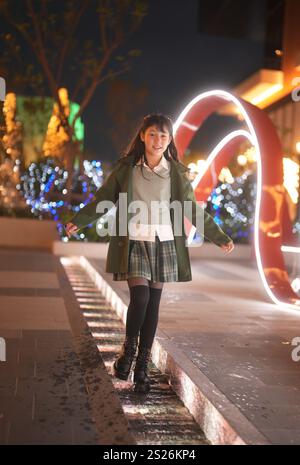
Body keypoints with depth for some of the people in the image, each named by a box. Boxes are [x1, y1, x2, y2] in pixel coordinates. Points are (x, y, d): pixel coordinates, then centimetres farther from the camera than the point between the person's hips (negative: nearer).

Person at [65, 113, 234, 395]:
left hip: (163, 244, 2)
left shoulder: (176, 172, 4)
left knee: (153, 303, 3)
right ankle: (129, 348, 11)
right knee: (140, 297, -16)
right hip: (134, 243, -1)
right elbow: (103, 199, 9)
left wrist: (219, 237, 9)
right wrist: (78, 221, 4)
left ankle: (142, 365, 17)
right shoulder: (126, 168, 2)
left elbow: (193, 209, 9)